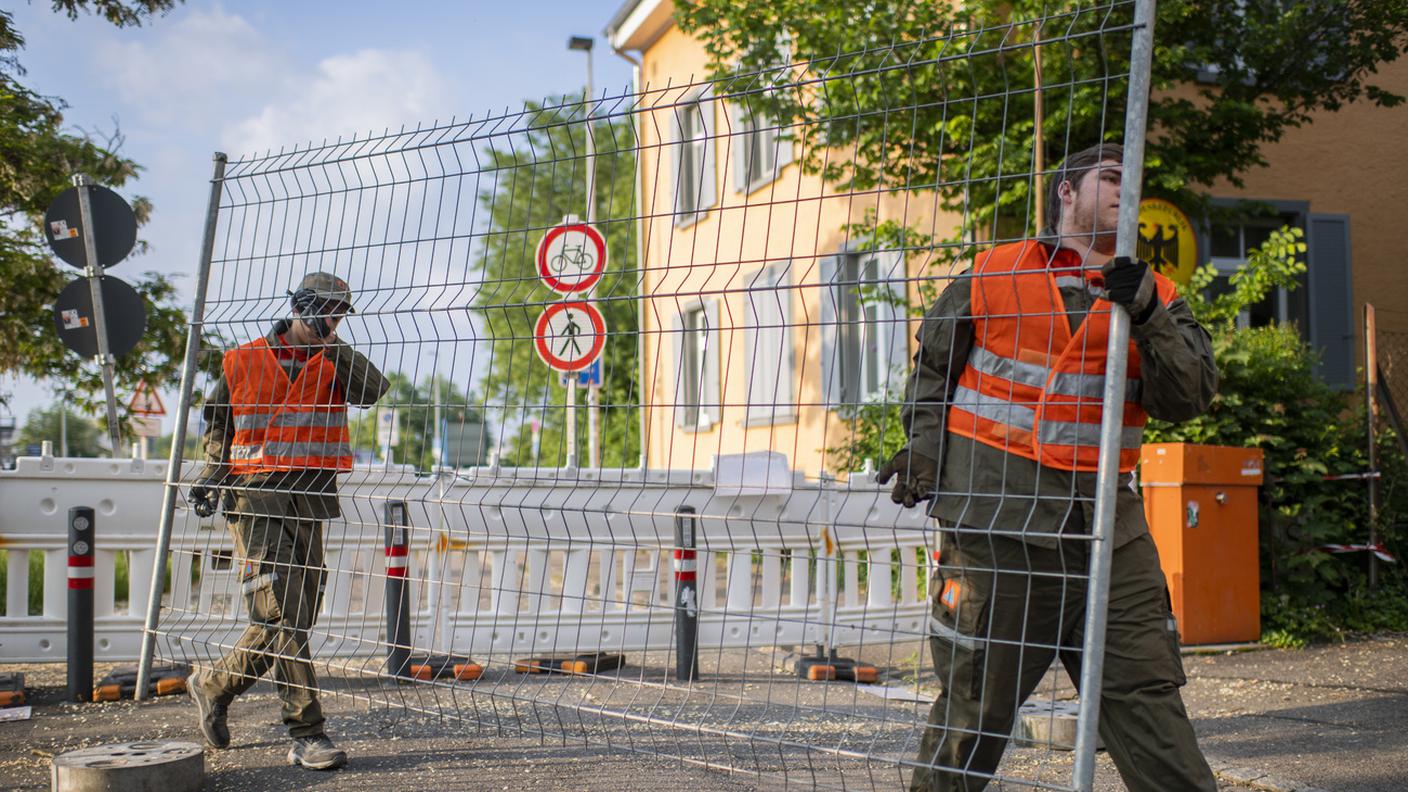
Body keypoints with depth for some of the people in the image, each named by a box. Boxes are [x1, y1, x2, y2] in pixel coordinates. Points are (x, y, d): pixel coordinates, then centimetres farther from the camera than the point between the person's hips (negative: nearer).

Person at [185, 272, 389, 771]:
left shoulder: (331, 365, 11)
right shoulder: (243, 363, 6)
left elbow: (372, 391, -10)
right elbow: (218, 426, 16)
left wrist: (329, 342, -13)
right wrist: (210, 477, 3)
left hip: (308, 503, 4)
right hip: (255, 499, -4)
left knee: (293, 618, 7)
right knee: (280, 614, -12)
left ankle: (213, 686, 27)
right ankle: (307, 733, -10)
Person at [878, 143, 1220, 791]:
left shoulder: (1154, 296, 11)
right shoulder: (991, 276, 6)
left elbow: (1188, 397, -3)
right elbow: (933, 366, 18)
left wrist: (1148, 317, -16)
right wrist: (924, 444, 6)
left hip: (1106, 526, 2)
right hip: (998, 520, -2)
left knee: (1148, 699, 2)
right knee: (974, 697, 5)